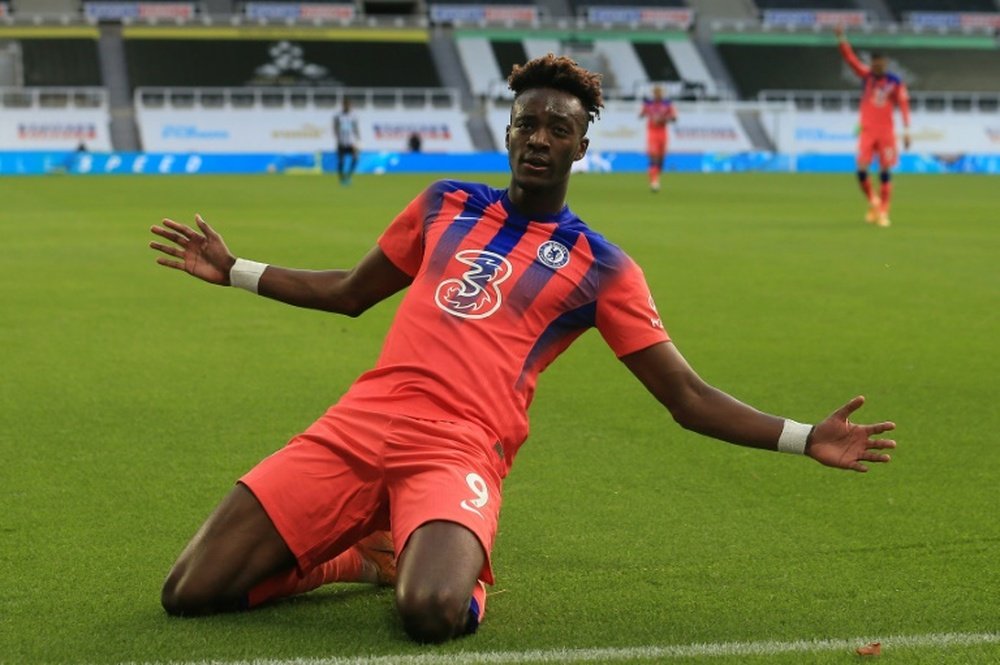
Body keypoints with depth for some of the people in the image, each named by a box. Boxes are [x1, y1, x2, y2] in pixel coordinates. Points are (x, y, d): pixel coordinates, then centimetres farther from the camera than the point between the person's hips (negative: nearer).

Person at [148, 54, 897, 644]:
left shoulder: (600, 266, 7)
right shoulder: (446, 205, 18)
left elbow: (688, 398, 5)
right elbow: (350, 292, 32)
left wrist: (805, 438, -7)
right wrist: (233, 269, 30)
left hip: (461, 451, -3)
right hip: (359, 425, 4)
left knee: (433, 611, -37)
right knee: (190, 593, -9)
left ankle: (463, 566, 3)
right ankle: (360, 558, 17)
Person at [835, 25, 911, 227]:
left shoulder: (895, 82, -2)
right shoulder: (866, 75, 3)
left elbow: (904, 106, -3)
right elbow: (850, 58, -6)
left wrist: (906, 131, -10)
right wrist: (841, 39, -21)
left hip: (886, 131, -1)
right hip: (867, 130, 1)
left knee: (885, 172, -1)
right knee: (862, 170, -8)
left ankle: (883, 211, 5)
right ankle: (873, 202, 16)